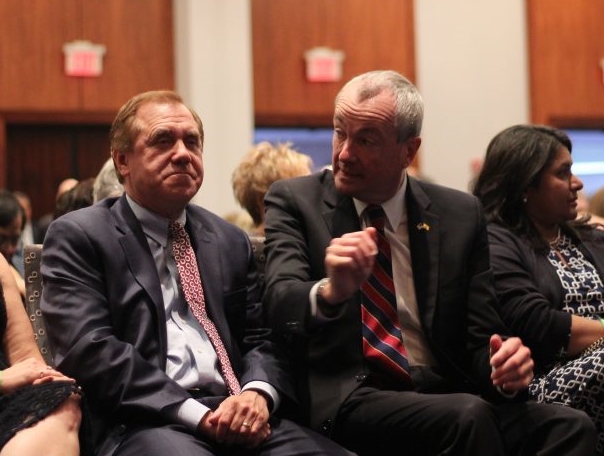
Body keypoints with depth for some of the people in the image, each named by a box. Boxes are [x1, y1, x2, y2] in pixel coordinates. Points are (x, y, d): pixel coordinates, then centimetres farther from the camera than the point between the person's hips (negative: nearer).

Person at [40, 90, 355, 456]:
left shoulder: (230, 240, 19)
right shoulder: (78, 236, 3)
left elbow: (262, 337, 15)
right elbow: (89, 350, -8)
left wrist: (258, 394, -8)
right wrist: (197, 414, -15)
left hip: (238, 417, 5)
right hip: (143, 422, -4)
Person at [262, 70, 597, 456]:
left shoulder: (460, 215, 11)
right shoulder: (294, 201, 5)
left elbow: (481, 336, 12)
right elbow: (280, 304, -11)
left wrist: (505, 367, -12)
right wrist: (330, 293, -35)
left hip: (447, 395, 3)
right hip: (347, 398, -3)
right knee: (469, 417, -32)